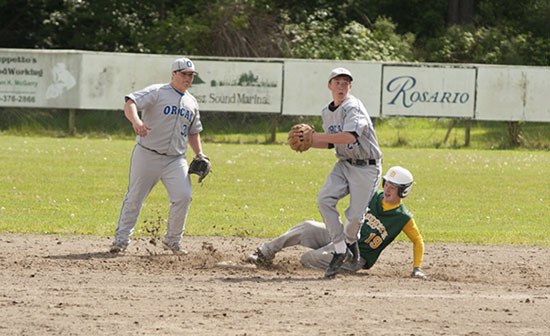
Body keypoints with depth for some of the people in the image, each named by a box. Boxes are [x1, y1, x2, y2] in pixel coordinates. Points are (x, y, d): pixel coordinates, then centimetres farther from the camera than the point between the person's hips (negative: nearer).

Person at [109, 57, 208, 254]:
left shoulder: (191, 103, 14)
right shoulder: (157, 92, -6)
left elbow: (193, 132, 26)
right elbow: (130, 103, -21)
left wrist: (199, 154, 12)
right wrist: (136, 121, -41)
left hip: (176, 160, 4)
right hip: (147, 155, -4)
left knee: (183, 197, -11)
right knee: (134, 198, 1)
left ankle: (172, 240, 5)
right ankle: (121, 239, 12)